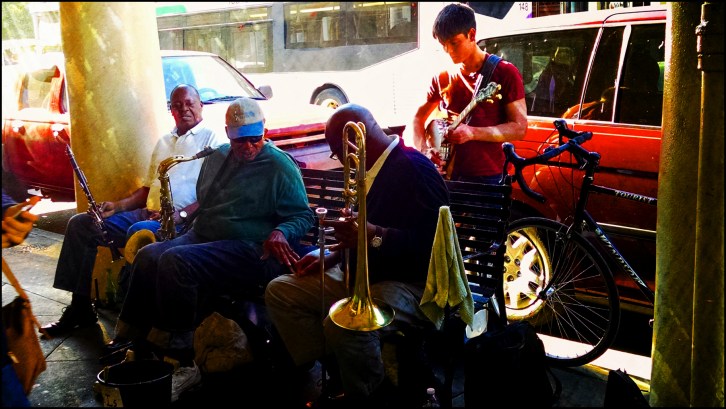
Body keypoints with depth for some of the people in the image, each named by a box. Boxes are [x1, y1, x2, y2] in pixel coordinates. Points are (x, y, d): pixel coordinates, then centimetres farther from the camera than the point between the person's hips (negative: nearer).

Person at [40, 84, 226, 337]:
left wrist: (182, 214, -26)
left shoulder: (212, 139, -1)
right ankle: (80, 307, 1)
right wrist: (118, 206, 9)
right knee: (80, 224, -1)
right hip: (148, 214, 8)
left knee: (139, 232, -38)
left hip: (184, 221, -8)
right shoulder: (164, 142, 24)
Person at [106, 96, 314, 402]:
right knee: (148, 256, -16)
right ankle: (130, 344, -10)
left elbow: (303, 216, -6)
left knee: (175, 261, -29)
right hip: (202, 237, 8)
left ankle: (180, 362, -22)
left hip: (249, 251, -7)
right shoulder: (216, 159, 17)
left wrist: (281, 233, -26)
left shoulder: (281, 166, -4)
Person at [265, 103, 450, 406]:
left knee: (343, 324, -37)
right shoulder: (373, 168, 11)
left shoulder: (413, 167, -17)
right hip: (363, 275, 10)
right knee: (279, 291, 5)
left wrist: (376, 235, -33)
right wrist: (333, 257, 12)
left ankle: (368, 399, -9)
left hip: (409, 284, -10)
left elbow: (433, 239, -26)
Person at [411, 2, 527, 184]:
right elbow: (418, 118, 15)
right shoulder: (442, 77, 7)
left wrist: (473, 133, -20)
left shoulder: (505, 73, -5)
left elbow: (519, 128, -8)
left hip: (487, 178, -3)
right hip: (446, 174, 4)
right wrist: (423, 149, -4)